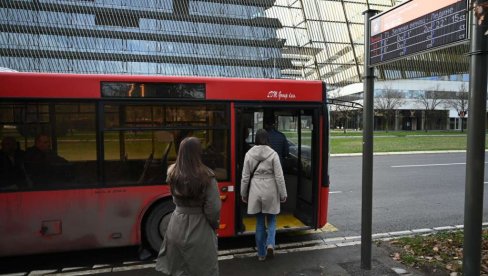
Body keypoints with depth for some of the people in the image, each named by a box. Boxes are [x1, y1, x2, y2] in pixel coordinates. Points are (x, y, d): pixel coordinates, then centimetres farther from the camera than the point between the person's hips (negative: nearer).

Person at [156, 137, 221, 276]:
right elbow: (213, 208, -16)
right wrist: (214, 224, 3)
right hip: (199, 228, -4)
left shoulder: (172, 172, -6)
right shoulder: (206, 176, -19)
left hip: (177, 225, 5)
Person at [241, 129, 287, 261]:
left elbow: (245, 176, 1)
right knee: (271, 220, 18)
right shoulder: (273, 154, -8)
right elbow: (279, 177, -7)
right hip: (270, 190, -1)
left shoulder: (249, 154, -3)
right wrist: (283, 194, 3)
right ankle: (270, 244, -2)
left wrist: (243, 194, 12)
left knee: (259, 222, 13)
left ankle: (261, 253, 20)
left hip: (256, 190, 2)